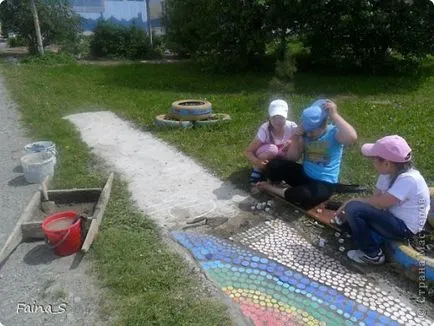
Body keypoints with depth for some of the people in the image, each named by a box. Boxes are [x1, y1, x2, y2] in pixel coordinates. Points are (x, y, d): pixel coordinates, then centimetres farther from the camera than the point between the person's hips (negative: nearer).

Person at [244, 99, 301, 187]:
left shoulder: (292, 127, -23)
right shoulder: (265, 129, -29)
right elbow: (248, 151, -27)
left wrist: (291, 142, -35)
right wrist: (256, 162, -47)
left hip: (282, 158, 3)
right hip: (266, 159, -2)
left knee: (294, 143, -25)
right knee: (271, 149, -35)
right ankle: (257, 170, -7)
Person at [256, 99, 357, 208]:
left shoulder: (334, 133, -16)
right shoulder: (306, 133, -3)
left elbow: (352, 137, -40)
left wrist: (334, 115, -35)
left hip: (324, 184, -4)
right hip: (304, 174, 5)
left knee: (303, 196, -37)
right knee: (273, 164, -17)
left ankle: (273, 188, -9)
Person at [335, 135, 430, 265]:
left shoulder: (408, 179, -28)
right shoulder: (388, 173, -2)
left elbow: (379, 203, -29)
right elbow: (376, 197, 0)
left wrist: (352, 202, -14)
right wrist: (348, 205, -11)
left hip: (404, 228, -9)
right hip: (394, 218, 9)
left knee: (353, 209, -24)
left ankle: (373, 255, -7)